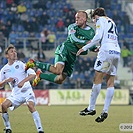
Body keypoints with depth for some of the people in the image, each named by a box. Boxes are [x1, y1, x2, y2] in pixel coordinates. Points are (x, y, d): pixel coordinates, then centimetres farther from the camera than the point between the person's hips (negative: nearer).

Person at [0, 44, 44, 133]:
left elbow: (33, 74, -13)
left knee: (30, 105, -29)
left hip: (27, 90, -4)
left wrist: (23, 81, -26)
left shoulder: (20, 64, -4)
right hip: (15, 93, 4)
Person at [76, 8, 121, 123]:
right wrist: (100, 48, 36)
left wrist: (85, 48, -4)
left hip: (107, 51, -8)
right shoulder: (112, 22, 28)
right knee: (110, 82, 3)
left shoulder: (100, 20, 5)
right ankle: (105, 111, -1)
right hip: (117, 52, 8)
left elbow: (98, 37, -8)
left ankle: (91, 108, -6)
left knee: (97, 79, -6)